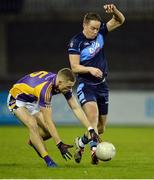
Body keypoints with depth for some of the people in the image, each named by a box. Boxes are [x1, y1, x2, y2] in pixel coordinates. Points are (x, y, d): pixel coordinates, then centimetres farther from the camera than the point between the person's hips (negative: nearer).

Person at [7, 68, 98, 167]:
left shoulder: (64, 83, -18)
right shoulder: (45, 89, -41)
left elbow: (76, 108, -11)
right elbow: (48, 121, -37)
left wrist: (91, 129, -17)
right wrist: (60, 144, -38)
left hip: (33, 101, 8)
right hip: (17, 99, -8)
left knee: (50, 131, 0)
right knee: (33, 125, -30)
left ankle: (33, 141, 31)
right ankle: (48, 160, -27)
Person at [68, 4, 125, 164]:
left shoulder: (100, 33, 3)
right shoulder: (76, 42, -11)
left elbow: (120, 21, 5)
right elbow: (74, 67, -12)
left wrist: (114, 11, -16)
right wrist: (90, 69, -28)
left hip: (102, 85, 6)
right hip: (85, 85, -5)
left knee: (101, 128, 9)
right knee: (93, 114, -30)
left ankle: (81, 142, 33)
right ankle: (94, 149, -38)